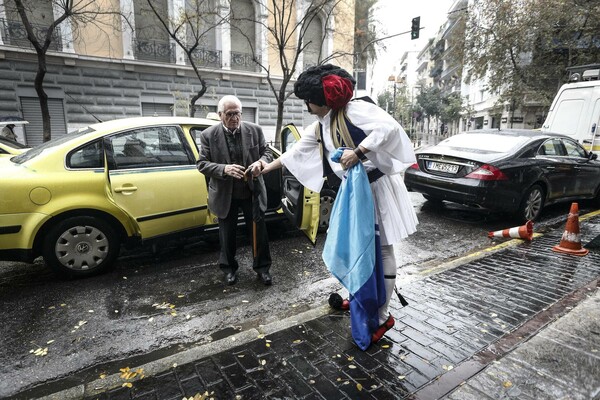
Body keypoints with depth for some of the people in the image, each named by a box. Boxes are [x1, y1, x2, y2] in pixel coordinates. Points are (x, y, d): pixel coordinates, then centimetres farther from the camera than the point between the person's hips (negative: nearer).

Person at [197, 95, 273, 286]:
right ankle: (229, 268, 36)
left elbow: (266, 152, 3)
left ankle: (262, 267, 29)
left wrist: (260, 162, -21)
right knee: (227, 234, 14)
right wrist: (224, 169, -27)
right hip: (225, 195, -1)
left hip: (253, 192, 1)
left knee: (259, 231, 10)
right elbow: (202, 164, -9)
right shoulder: (208, 135, -8)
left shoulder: (255, 130, -5)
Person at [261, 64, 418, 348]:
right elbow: (298, 150, 18)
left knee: (381, 250, -1)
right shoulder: (321, 126, 10)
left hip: (378, 187, -8)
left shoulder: (355, 110, -16)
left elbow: (389, 126, -27)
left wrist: (358, 152, -29)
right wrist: (268, 167, 24)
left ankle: (381, 316, 10)